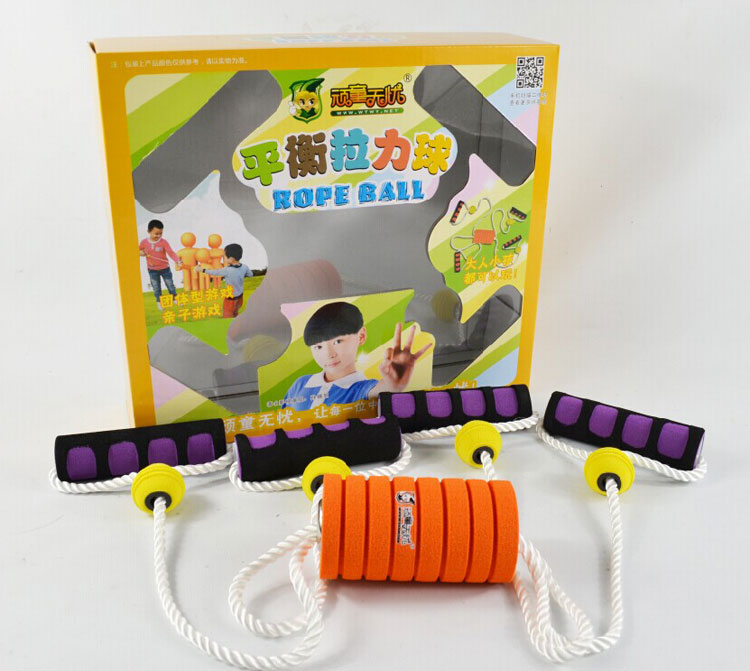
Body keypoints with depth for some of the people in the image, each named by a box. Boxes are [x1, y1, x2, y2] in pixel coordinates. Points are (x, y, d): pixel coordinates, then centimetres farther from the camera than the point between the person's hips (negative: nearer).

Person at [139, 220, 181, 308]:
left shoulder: (163, 242, -16)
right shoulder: (144, 242, -7)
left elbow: (171, 252, -24)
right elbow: (139, 251, 10)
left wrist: (177, 261, -40)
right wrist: (142, 253, -15)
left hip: (165, 268, -2)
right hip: (152, 270, 2)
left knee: (170, 285, 12)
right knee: (156, 288, 12)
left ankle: (175, 298, 30)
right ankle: (159, 302, 27)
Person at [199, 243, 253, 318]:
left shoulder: (227, 271, -31)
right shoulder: (244, 267, -16)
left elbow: (214, 272, -14)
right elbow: (250, 274, 6)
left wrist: (204, 270, 1)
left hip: (230, 299, -6)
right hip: (240, 296, 6)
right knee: (235, 314, 28)